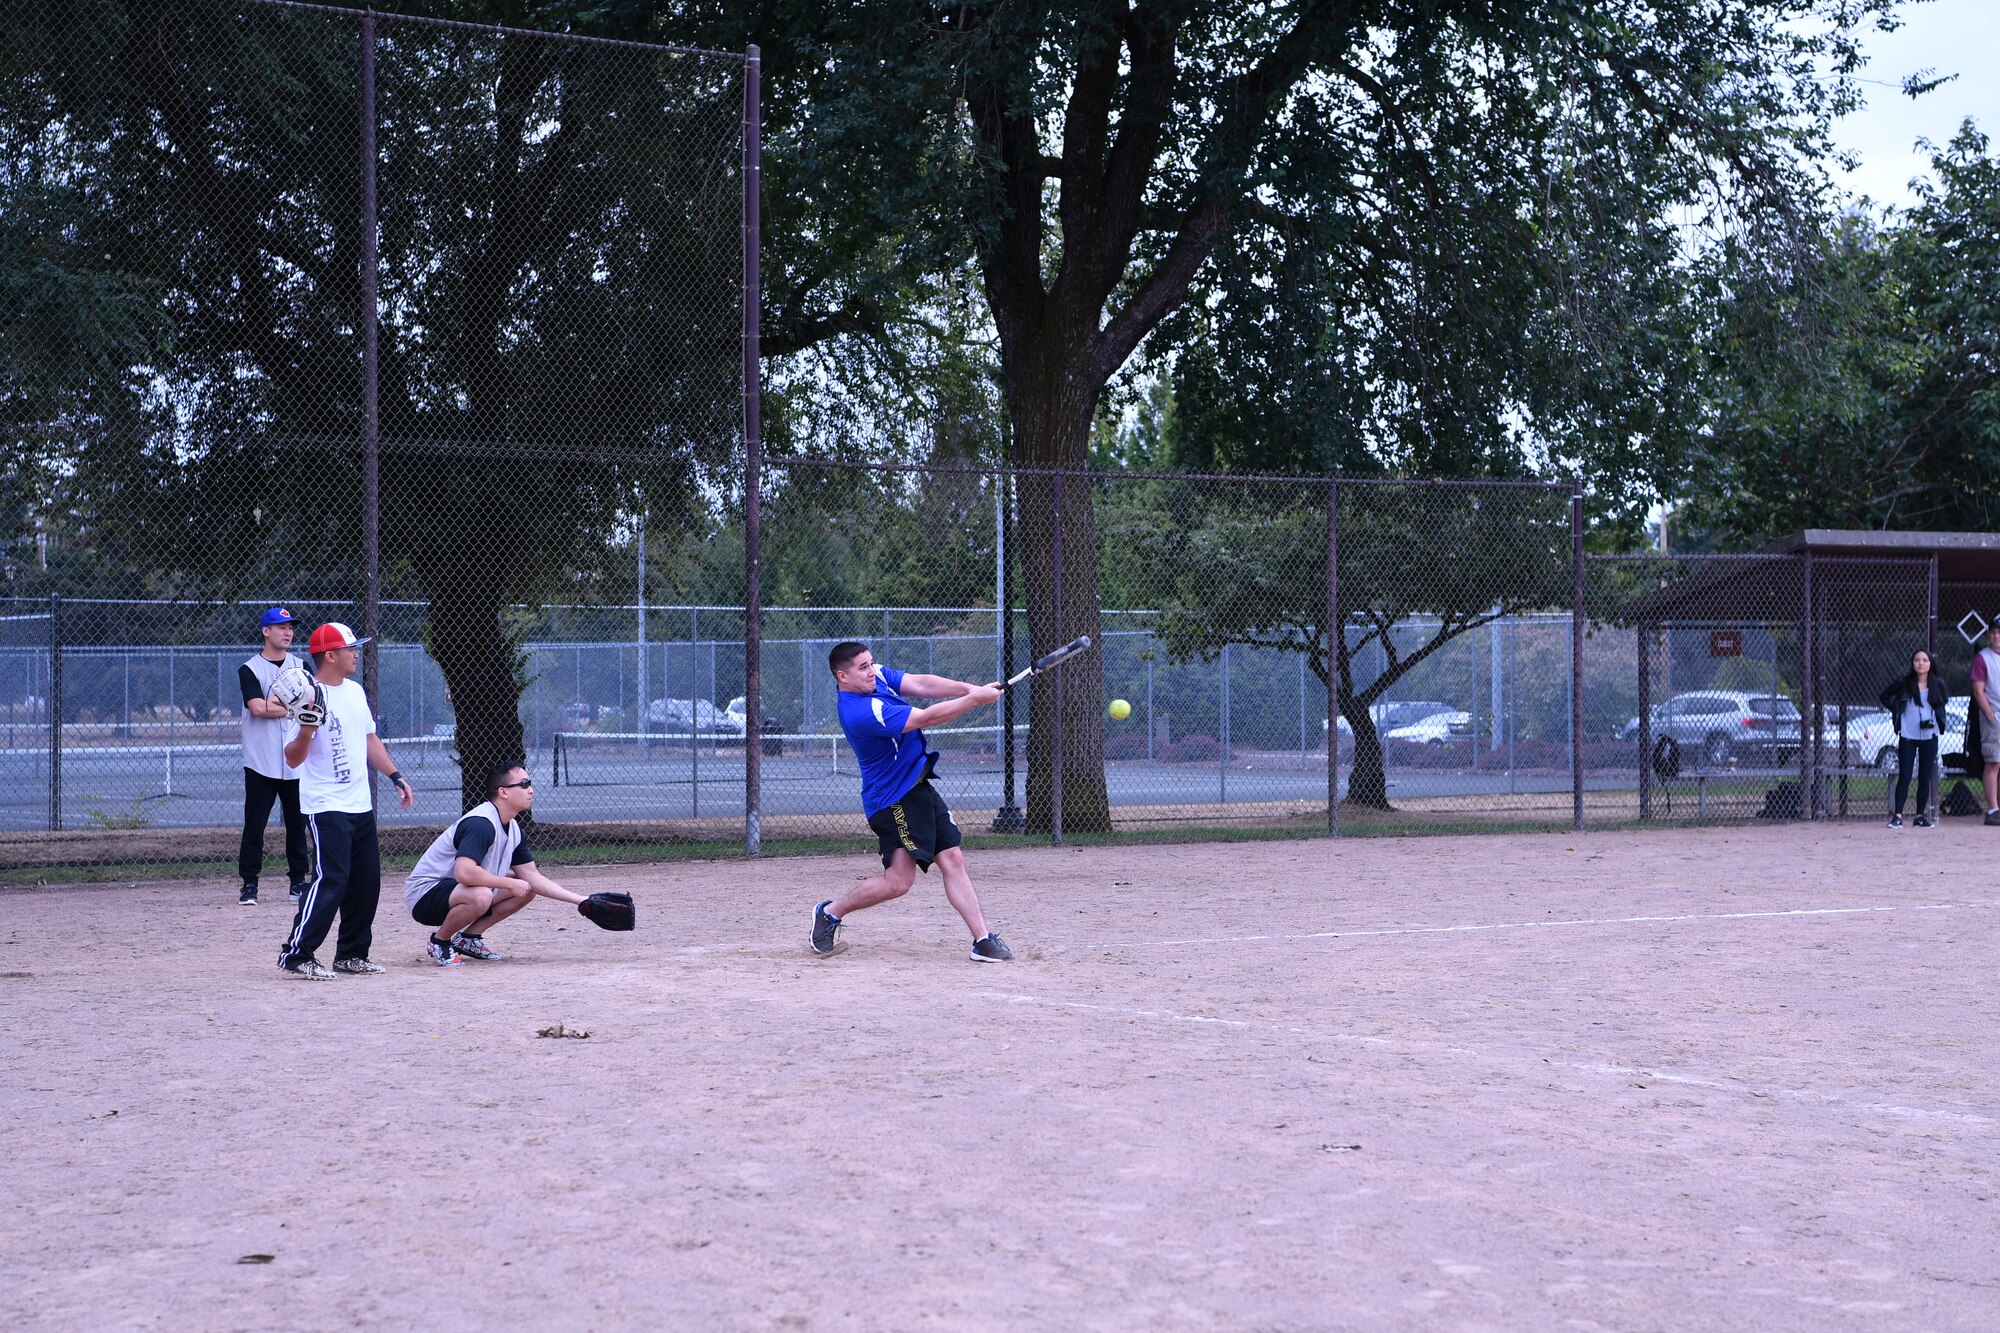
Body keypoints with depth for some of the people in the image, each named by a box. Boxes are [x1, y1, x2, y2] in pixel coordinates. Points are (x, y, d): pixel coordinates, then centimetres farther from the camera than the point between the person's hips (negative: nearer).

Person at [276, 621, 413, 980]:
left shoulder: (356, 691, 12)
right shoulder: (312, 697, -14)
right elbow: (293, 758, -16)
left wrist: (395, 776, 20)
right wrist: (306, 731, -34)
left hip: (360, 805, 9)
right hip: (326, 807, -8)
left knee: (366, 881, 10)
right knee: (330, 880, -14)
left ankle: (351, 953, 20)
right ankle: (297, 954, -9)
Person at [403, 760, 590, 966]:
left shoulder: (513, 830, 6)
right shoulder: (480, 824, -25)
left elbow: (532, 877, 9)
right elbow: (465, 872, -38)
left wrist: (580, 900, 1)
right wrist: (512, 884, -26)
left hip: (455, 890, 10)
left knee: (527, 889, 6)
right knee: (480, 896, -38)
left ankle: (469, 938, 9)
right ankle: (439, 941, -10)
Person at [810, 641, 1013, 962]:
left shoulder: (877, 676, 2)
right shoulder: (860, 712, -26)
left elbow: (920, 684, -4)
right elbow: (926, 718, -27)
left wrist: (966, 688, -20)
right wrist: (975, 699, -24)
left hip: (919, 788, 9)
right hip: (893, 799, -9)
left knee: (952, 860, 3)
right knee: (898, 880, -11)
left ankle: (983, 941, 3)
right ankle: (831, 912, 10)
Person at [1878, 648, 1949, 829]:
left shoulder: (1936, 685, 3)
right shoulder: (1904, 684, -2)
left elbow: (1944, 701, 21)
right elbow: (1885, 697, 11)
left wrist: (1937, 717, 4)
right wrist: (1896, 711, -2)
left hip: (1929, 736, 2)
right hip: (1907, 736, -2)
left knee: (1925, 778, 5)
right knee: (1904, 777, -6)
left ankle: (1921, 815, 13)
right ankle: (1897, 815, -7)